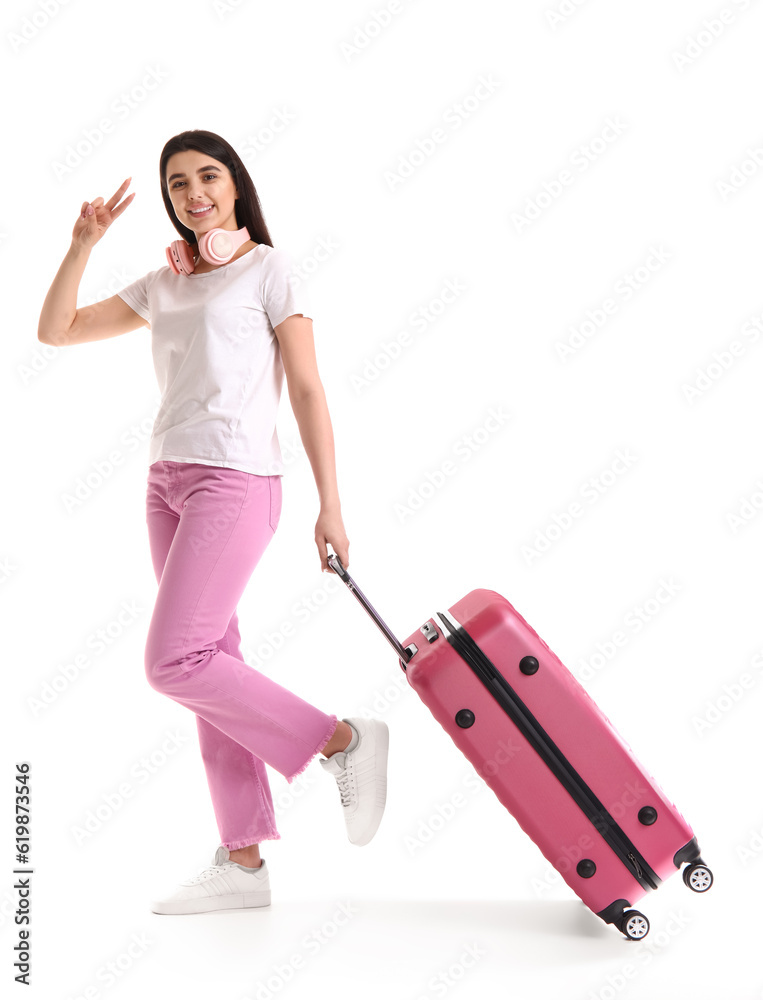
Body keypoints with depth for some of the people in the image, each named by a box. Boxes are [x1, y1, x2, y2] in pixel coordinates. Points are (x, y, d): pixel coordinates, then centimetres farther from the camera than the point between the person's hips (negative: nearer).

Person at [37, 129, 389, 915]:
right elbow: (55, 331, 17)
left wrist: (330, 506, -10)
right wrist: (83, 244, 5)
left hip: (235, 481, -7)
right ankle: (242, 862, 10)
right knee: (209, 667, 4)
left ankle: (343, 740, 0)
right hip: (168, 482, 7)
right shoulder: (163, 285, 17)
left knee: (174, 663, -14)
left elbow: (307, 391, -4)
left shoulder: (268, 269, 1)